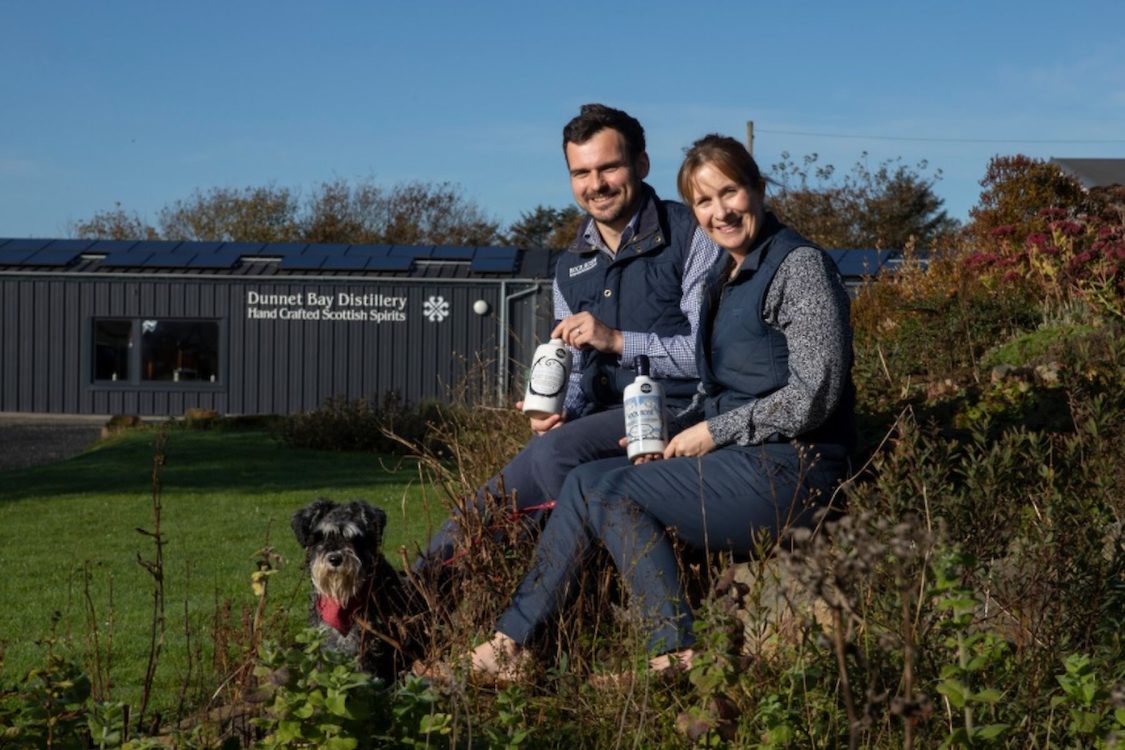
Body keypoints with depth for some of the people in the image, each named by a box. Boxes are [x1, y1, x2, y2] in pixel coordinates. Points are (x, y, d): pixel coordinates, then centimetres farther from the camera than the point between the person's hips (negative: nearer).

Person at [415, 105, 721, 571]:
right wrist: (556, 411, -2)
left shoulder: (692, 237, -6)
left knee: (557, 451, -29)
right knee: (485, 510, -5)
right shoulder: (571, 267, 16)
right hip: (606, 419, 7)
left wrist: (617, 340, -19)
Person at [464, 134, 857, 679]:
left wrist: (712, 433, -12)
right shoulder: (725, 276, 18)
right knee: (588, 484, -9)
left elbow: (814, 395, -16)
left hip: (786, 472, -9)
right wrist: (674, 432, 2)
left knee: (598, 487, -17)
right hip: (741, 462, 9)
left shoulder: (800, 266, -9)